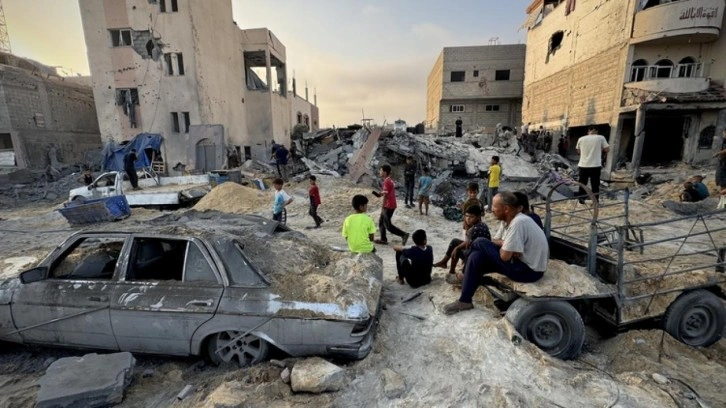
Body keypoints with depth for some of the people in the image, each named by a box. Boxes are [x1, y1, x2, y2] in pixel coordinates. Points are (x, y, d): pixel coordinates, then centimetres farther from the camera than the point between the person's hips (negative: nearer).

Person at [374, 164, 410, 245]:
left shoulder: (386, 181, -18)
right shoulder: (389, 180, 12)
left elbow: (385, 195, -18)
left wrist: (382, 207, -14)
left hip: (388, 206, -10)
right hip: (389, 205, 10)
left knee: (388, 225, -3)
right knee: (381, 222, 15)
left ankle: (404, 234, -1)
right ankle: (383, 239, 20)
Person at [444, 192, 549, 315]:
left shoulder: (518, 222, -26)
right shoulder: (508, 220, 3)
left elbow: (505, 256, -25)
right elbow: (494, 241, 9)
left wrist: (502, 245, -3)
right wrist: (506, 245, -12)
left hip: (529, 270, -9)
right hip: (522, 262, 9)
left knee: (480, 243, -14)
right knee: (476, 257, -2)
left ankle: (465, 276, 8)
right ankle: (465, 301, 4)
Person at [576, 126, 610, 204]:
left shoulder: (581, 139, 2)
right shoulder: (601, 138, -3)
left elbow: (578, 151, 13)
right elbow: (607, 149, -1)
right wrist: (600, 149, 15)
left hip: (583, 165, 1)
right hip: (595, 165, -1)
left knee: (582, 183, 12)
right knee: (595, 184, 6)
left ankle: (581, 199, 15)